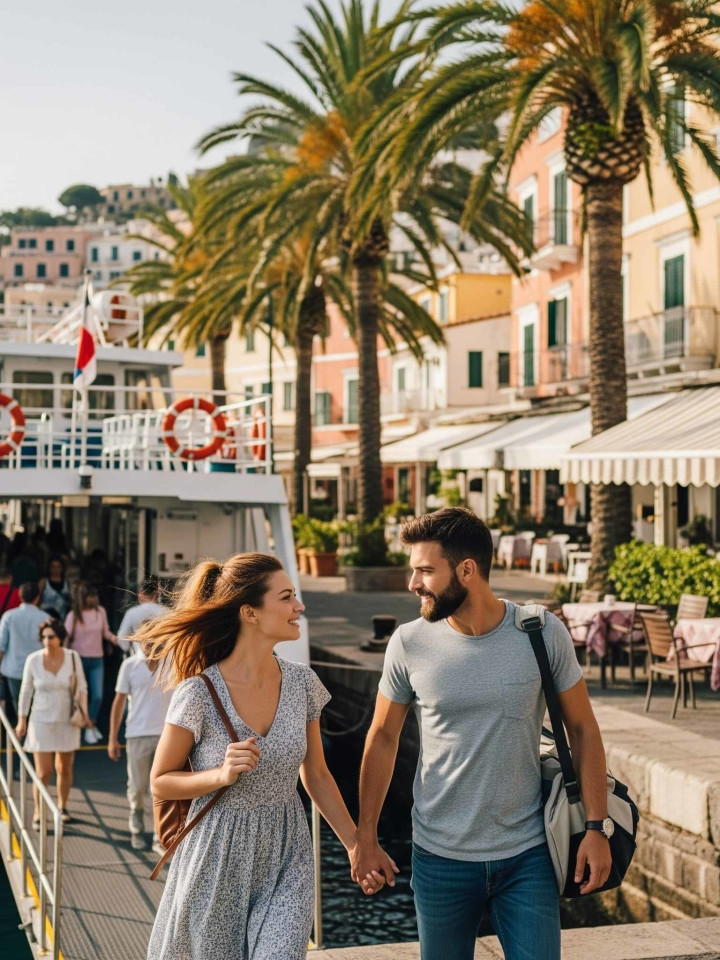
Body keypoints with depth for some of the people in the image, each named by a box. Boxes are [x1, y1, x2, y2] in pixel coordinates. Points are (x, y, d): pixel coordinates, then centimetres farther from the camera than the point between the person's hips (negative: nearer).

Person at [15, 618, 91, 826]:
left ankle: (62, 807, 36)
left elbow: (81, 687, 2)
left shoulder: (72, 657, -9)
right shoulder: (33, 660, -11)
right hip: (41, 722, -2)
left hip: (67, 722, 2)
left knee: (64, 769, 14)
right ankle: (37, 813, 15)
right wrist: (21, 720, 3)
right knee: (43, 773, -5)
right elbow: (26, 691, 0)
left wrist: (84, 712, -9)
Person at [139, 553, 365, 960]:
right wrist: (222, 774, -23)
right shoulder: (199, 694, -17)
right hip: (219, 860, -2)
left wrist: (358, 846, 8)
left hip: (286, 859, 3)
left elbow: (316, 775, 8)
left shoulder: (302, 682, -4)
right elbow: (161, 782, -6)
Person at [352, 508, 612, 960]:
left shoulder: (543, 634, -9)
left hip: (527, 855, -1)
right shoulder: (409, 643, -7)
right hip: (440, 858, 1)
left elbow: (582, 729, -1)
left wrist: (597, 827, -5)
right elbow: (383, 738, 4)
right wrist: (365, 837, 5)